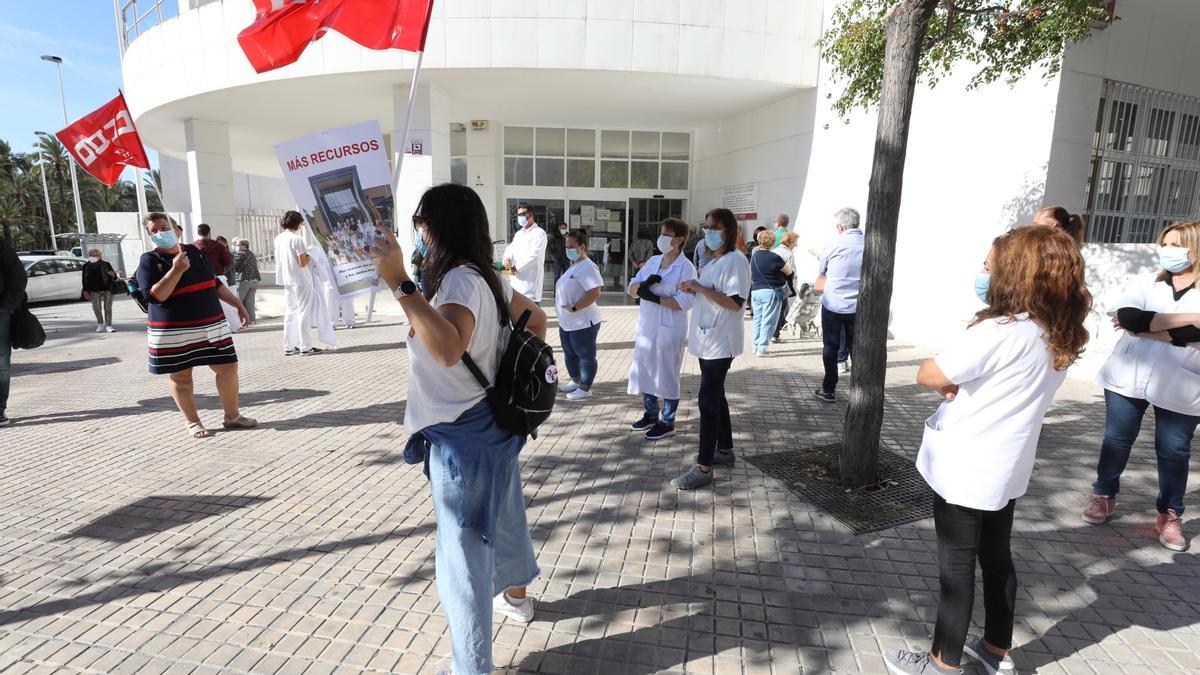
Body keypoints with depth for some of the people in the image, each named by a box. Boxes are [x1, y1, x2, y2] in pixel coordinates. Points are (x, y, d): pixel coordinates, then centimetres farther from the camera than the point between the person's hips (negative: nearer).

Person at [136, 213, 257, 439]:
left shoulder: (194, 251, 11)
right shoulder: (149, 260, -4)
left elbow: (215, 283, 18)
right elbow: (153, 296, -16)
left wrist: (239, 306, 16)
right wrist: (176, 270, -21)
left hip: (211, 324, 4)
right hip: (173, 331, -4)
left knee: (228, 367, 2)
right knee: (181, 376, 5)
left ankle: (232, 416, 15)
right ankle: (192, 422, 20)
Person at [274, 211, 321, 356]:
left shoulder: (278, 238, 8)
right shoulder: (296, 239, -15)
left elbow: (278, 260, 15)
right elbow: (303, 263, -18)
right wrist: (309, 257, 2)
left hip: (286, 280, 8)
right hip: (301, 280, -7)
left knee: (290, 313, 13)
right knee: (303, 313, -1)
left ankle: (289, 347, 15)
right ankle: (305, 347, 2)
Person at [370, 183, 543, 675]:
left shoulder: (460, 280, -24)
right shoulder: (486, 277, 6)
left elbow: (449, 348, -43)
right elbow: (537, 318, 18)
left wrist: (399, 283, -43)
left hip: (463, 434, -10)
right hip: (491, 422, 10)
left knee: (463, 551, 4)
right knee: (502, 514, 29)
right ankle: (517, 596, 53)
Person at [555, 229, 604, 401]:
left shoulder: (587, 267, -19)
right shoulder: (574, 265, 13)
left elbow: (595, 293, -28)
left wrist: (574, 308, -26)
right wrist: (560, 302, 10)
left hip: (583, 323, -10)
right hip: (567, 322, 10)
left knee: (585, 355, 3)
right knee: (570, 353, 21)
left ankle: (585, 388, 14)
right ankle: (575, 381, 37)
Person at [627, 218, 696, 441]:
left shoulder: (686, 267, -10)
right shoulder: (652, 261, 10)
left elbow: (684, 302, -21)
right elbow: (631, 288, 6)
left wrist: (653, 297, -22)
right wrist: (644, 285, -16)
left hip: (668, 330, -7)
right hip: (646, 327, 7)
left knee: (667, 375, 3)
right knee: (644, 371, 16)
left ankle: (667, 423, 17)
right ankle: (651, 415, 34)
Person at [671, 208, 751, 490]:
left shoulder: (736, 260, -14)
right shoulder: (715, 260, 15)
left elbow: (735, 302, -22)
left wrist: (700, 288, -20)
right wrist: (693, 288, 4)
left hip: (720, 343, -10)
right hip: (708, 340, 10)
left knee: (708, 400, -9)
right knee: (715, 396, 17)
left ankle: (703, 468, -3)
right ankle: (725, 449, 31)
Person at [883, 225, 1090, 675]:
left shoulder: (999, 333, -25)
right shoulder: (1061, 338, 2)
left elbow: (927, 375, -22)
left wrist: (951, 384, -2)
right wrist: (964, 383, -4)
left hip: (964, 471, -8)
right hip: (1007, 468, 8)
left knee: (956, 567, 6)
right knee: (996, 558, 21)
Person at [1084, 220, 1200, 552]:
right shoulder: (1144, 284, 4)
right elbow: (1127, 316, -16)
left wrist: (1143, 327, -14)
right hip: (1128, 378, 2)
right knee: (1117, 440, 11)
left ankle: (1170, 515, 21)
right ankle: (1104, 496, 26)